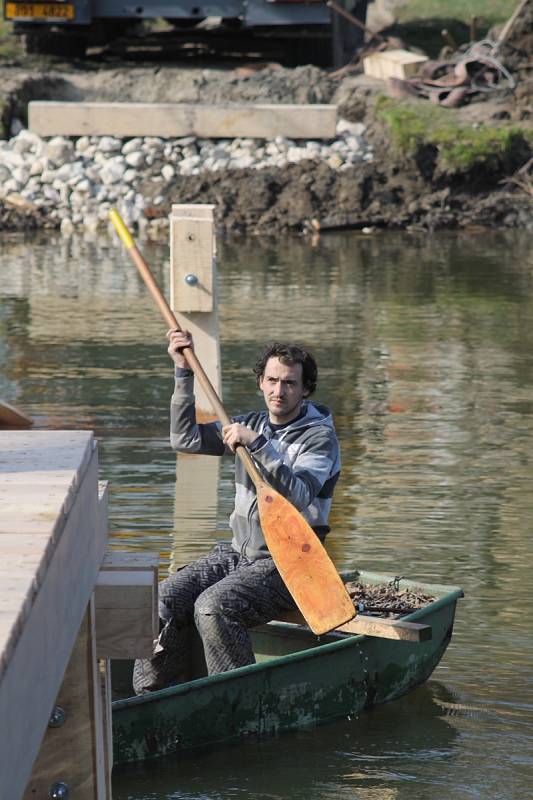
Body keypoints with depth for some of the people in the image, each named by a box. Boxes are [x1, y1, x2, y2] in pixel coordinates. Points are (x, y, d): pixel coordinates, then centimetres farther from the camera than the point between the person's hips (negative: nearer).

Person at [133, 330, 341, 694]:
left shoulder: (319, 437, -8)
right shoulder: (252, 424, 12)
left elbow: (296, 496, -23)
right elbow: (186, 439, 3)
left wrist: (257, 445, -30)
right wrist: (184, 373, -4)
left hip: (286, 565, -7)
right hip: (238, 552, 7)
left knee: (212, 607, -31)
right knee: (164, 601, -14)